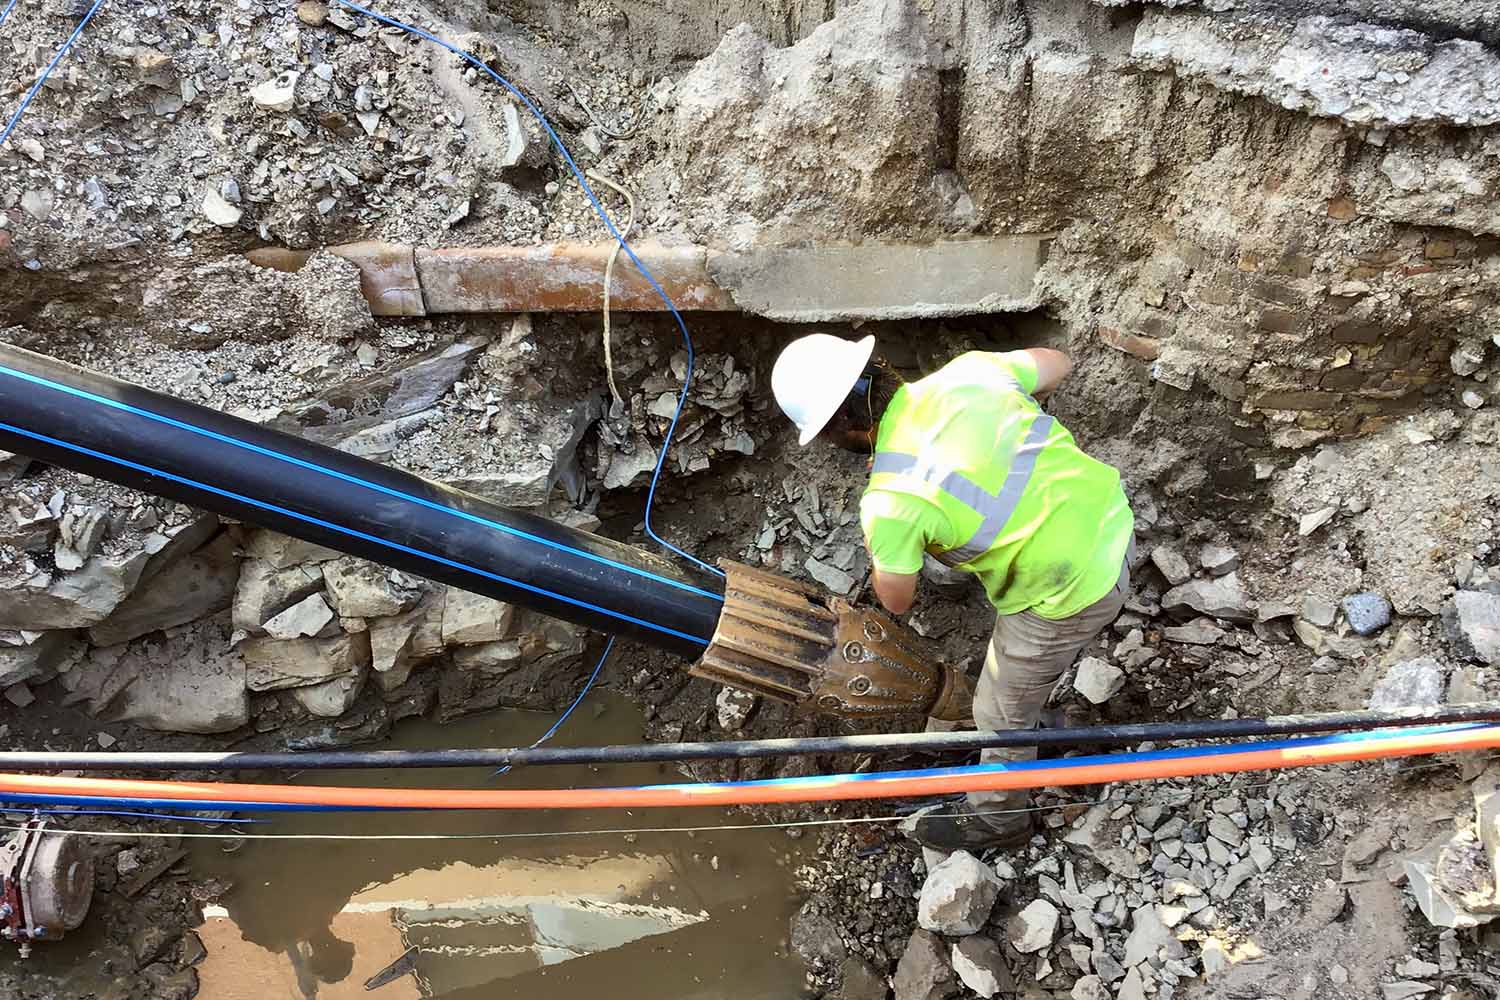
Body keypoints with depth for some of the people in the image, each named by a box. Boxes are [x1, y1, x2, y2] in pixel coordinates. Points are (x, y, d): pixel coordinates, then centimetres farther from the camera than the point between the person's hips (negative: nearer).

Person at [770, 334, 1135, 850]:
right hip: (1112, 514, 7)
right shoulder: (968, 369, -10)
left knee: (1003, 715, 19)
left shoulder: (891, 503, -25)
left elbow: (896, 601, -7)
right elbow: (1057, 363, 10)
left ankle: (997, 817, 45)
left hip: (1074, 591, -7)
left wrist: (877, 543, 7)